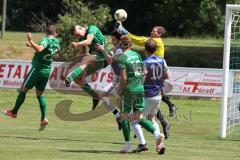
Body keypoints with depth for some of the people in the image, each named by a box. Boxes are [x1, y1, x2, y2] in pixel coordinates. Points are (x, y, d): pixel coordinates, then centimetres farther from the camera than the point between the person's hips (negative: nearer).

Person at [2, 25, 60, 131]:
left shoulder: (46, 40, -15)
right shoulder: (56, 42, 8)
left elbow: (40, 49, -36)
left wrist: (31, 41, -31)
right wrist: (32, 46, 18)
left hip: (38, 69, -7)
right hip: (47, 71, 7)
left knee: (23, 89, 6)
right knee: (40, 94, 13)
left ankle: (14, 112, 15)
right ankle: (43, 118, 0)